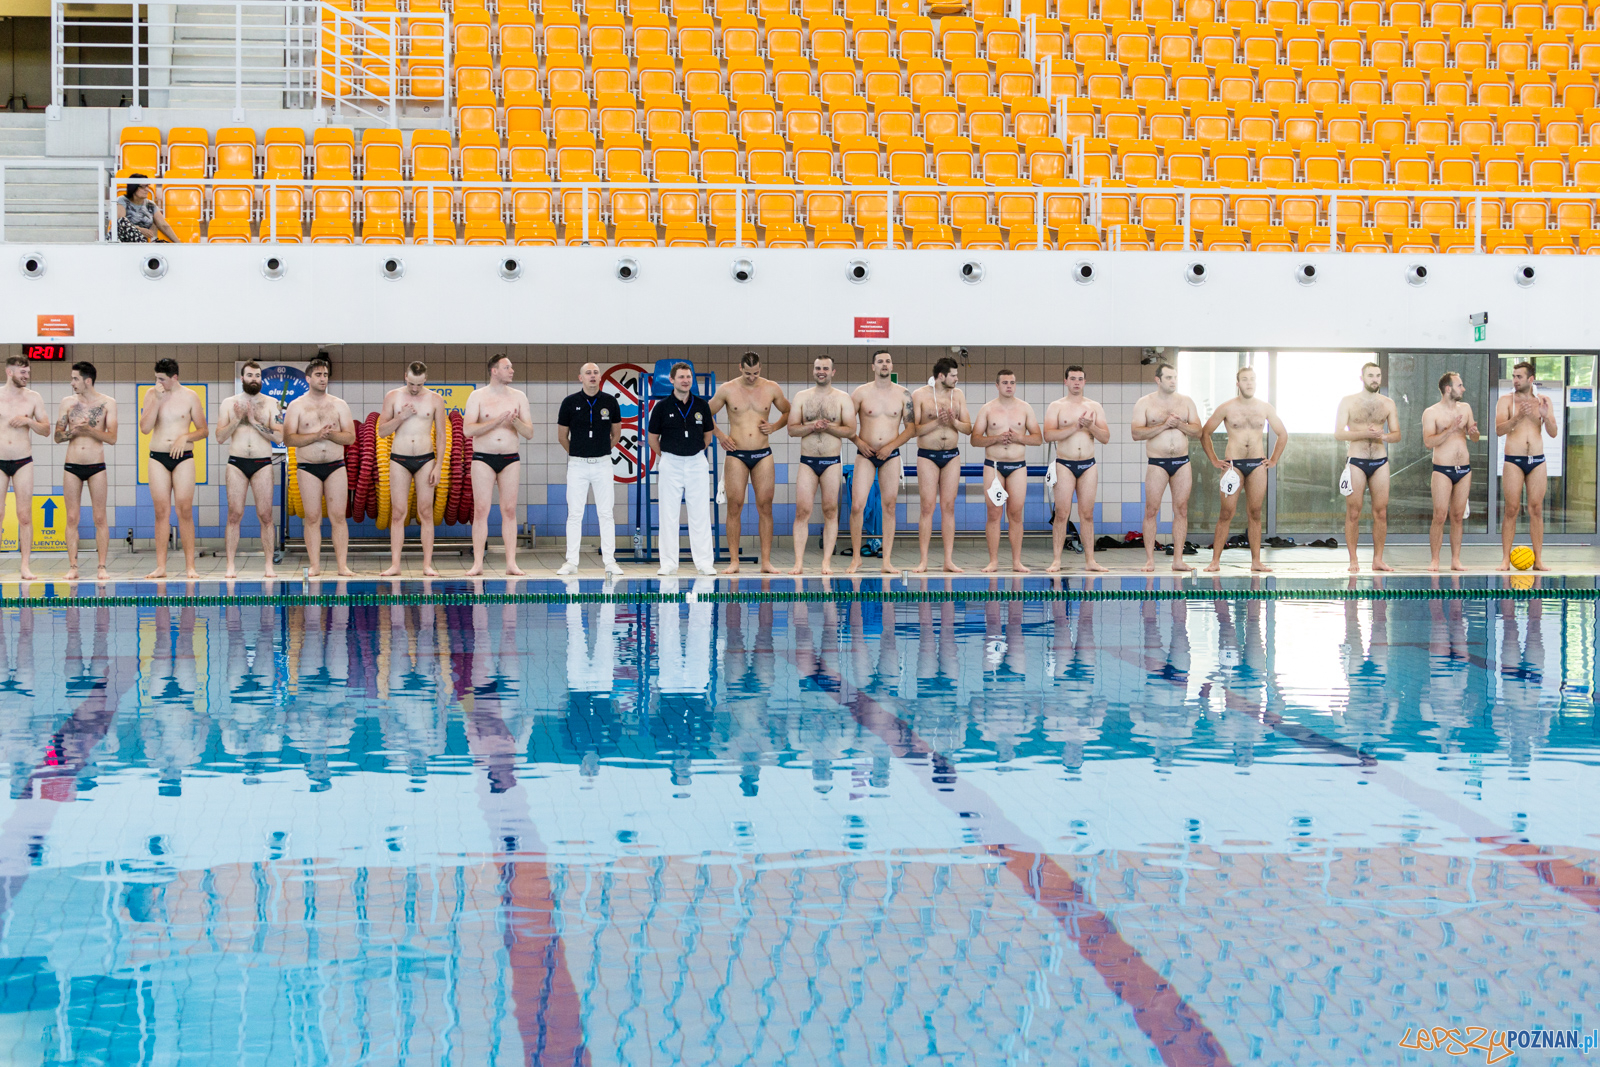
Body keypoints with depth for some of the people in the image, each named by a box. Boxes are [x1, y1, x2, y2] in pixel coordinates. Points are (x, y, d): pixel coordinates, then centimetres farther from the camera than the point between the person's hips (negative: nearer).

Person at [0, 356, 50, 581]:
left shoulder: (33, 398, 6)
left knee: (25, 516, -3)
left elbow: (46, 429, 7)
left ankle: (25, 566, 0)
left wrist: (29, 421, -10)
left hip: (23, 462, 1)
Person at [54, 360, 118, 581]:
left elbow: (112, 438, -6)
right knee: (72, 517, 0)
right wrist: (74, 431, -12)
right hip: (72, 467, 2)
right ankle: (73, 567, 3)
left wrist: (89, 429, -18)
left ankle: (101, 567, 1)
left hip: (96, 466, -2)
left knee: (100, 517, -2)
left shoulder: (107, 403, 0)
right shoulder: (68, 402, 6)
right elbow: (58, 436, 7)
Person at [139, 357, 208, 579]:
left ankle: (190, 565, -1)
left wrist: (185, 437, -12)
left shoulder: (189, 397, 2)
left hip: (183, 457, -1)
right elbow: (145, 428, -5)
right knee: (162, 512, 1)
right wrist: (157, 400, -10)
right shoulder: (152, 395, 5)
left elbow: (203, 430, 6)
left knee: (185, 511, -4)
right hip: (158, 458, 2)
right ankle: (161, 566, 2)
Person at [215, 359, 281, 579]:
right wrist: (238, 419, -9)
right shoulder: (229, 403, 8)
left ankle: (268, 565, 0)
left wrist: (255, 422, -12)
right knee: (235, 514, -3)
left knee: (265, 515, -3)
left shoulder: (271, 403, 5)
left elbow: (279, 437, -4)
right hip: (237, 463, 1)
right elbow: (220, 437, 4)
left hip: (263, 464, -1)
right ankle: (230, 565, -1)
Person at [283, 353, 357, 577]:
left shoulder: (339, 405, 10)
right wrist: (316, 436, -16)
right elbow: (288, 439, -5)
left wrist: (331, 435, -15)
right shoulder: (297, 406, 4)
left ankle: (342, 564, -2)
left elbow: (350, 437, 4)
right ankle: (315, 565, 1)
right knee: (312, 517, -2)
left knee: (338, 516, -3)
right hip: (308, 467, -1)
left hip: (336, 466, 1)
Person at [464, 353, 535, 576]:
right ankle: (477, 563, -3)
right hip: (483, 458, -2)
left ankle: (511, 563, 2)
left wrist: (515, 421, -16)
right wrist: (497, 421, -19)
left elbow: (529, 432, 4)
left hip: (510, 459, 2)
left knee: (509, 511, 1)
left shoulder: (518, 397, 6)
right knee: (480, 511, -5)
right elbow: (467, 429, -12)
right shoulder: (478, 396, -1)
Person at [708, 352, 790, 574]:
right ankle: (733, 561, 0)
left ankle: (766, 561, 1)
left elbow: (788, 412, 19)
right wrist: (719, 435, -1)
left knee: (765, 507, -1)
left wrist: (775, 426, 1)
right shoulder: (727, 389, 2)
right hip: (736, 455, -1)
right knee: (734, 507, -4)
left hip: (763, 455, 1)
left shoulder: (772, 388, 5)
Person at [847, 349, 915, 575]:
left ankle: (887, 561, 5)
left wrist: (891, 445, -8)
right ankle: (856, 557, 4)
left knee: (889, 507, 1)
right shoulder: (861, 392, 0)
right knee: (857, 506, -9)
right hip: (865, 454, -1)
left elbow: (911, 427, 4)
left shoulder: (903, 394, 3)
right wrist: (858, 441, -8)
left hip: (891, 455, 1)